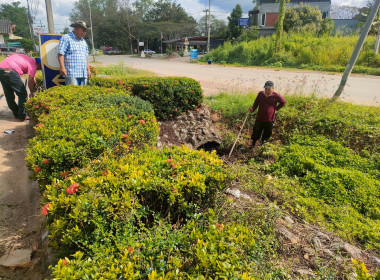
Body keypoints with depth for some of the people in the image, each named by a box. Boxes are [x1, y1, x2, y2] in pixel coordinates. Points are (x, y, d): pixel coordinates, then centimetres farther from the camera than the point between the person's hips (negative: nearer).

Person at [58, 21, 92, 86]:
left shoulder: (83, 42, 24)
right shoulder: (66, 38, 1)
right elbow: (60, 54, -8)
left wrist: (88, 69, 19)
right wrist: (62, 67, -18)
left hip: (83, 74, 7)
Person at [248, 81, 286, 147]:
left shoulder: (276, 96, -9)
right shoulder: (260, 94, -1)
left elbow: (283, 102, 5)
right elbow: (256, 103, 8)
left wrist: (276, 108, -4)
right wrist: (252, 109, -11)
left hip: (269, 120, -1)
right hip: (259, 119, 2)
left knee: (267, 134, 13)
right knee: (256, 132, 13)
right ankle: (252, 145, 30)